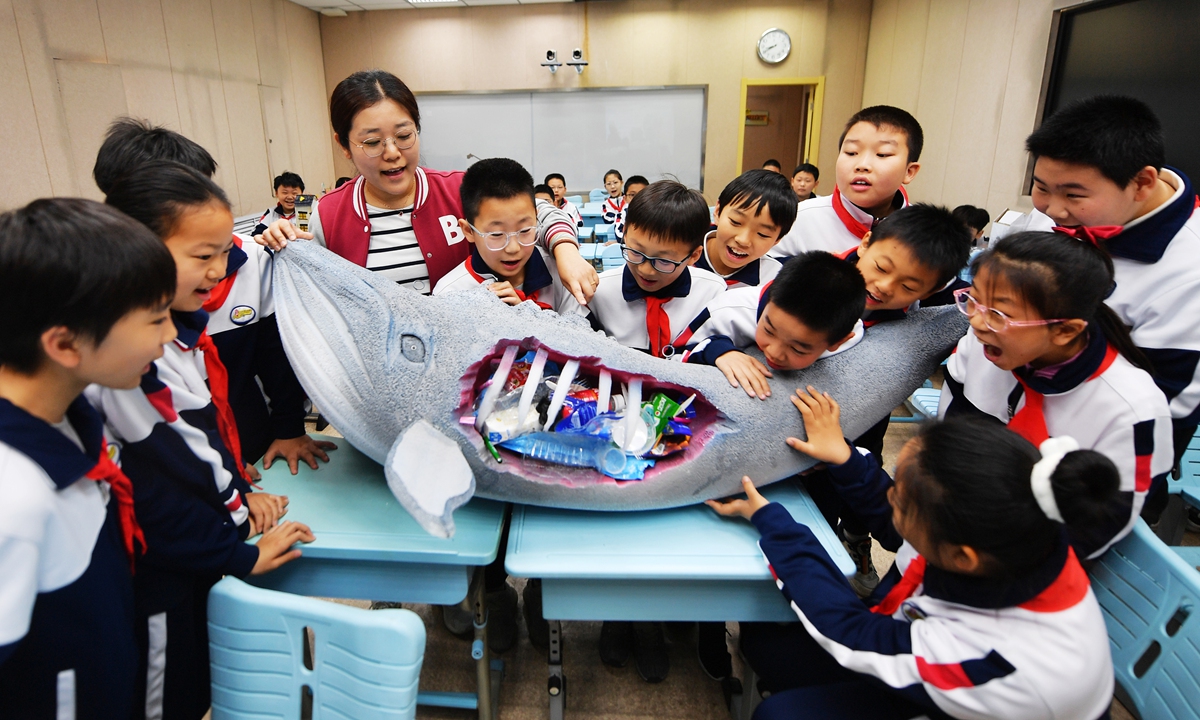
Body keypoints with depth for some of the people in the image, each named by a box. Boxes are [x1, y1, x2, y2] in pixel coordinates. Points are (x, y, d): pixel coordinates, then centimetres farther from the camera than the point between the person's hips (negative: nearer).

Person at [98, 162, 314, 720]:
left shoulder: (185, 325, 1)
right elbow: (147, 485, -25)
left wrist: (238, 491, 6)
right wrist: (240, 556, -18)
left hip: (208, 555, 8)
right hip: (164, 577, -8)